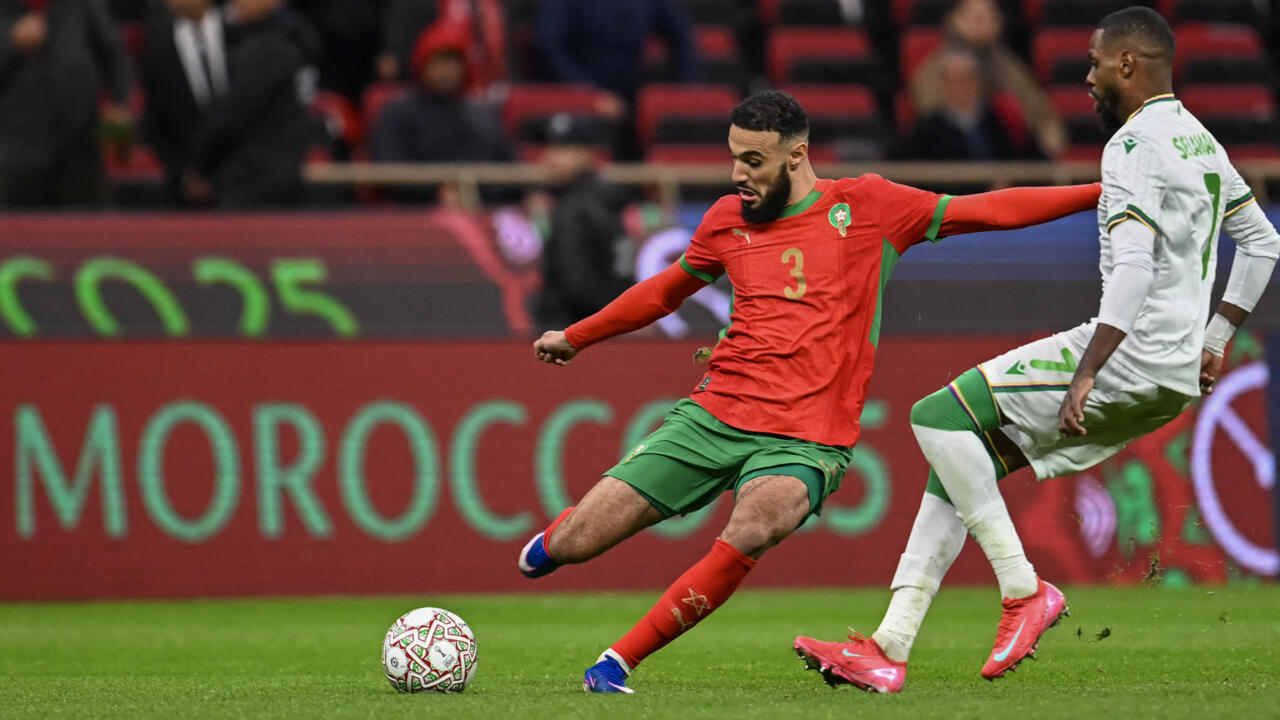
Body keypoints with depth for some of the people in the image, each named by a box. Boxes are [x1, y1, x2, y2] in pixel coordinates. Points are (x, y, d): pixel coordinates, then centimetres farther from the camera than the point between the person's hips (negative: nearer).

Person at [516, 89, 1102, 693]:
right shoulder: (727, 221, 12)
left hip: (806, 441, -3)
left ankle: (617, 662, -24)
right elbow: (666, 290, 30)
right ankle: (557, 539, 34)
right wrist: (575, 337, 38)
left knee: (751, 533, -36)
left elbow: (989, 210, 4)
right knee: (577, 543, -6)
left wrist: (1099, 193, -2)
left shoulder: (868, 207, 3)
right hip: (713, 415, 3)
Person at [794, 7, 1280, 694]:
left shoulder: (1134, 145, -12)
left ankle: (1024, 589, -10)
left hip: (1132, 354, -10)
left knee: (938, 417, -10)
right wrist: (1214, 340, 30)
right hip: (1172, 379, 10)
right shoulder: (1201, 141, 18)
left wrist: (1086, 375, -26)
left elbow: (1133, 269, -23)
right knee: (958, 454, 11)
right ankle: (889, 648, 5)